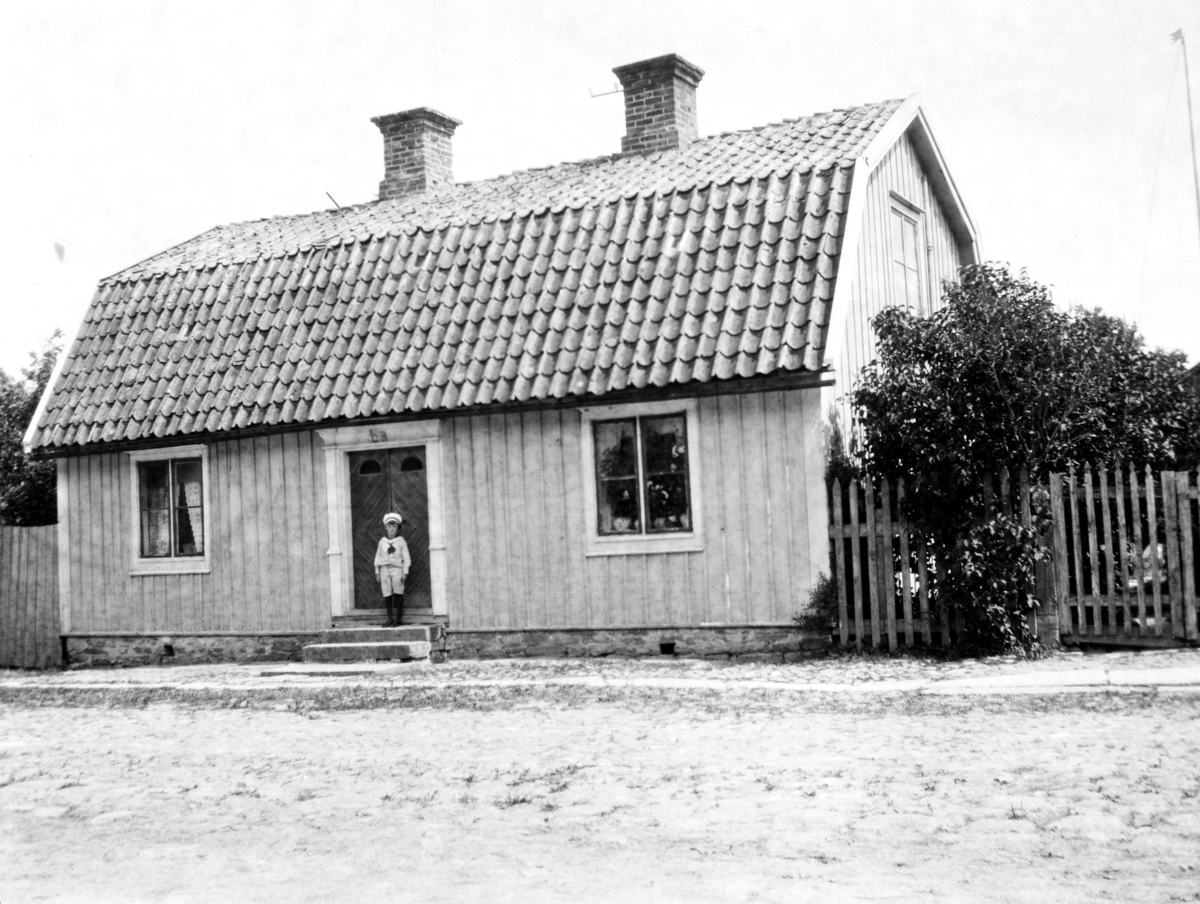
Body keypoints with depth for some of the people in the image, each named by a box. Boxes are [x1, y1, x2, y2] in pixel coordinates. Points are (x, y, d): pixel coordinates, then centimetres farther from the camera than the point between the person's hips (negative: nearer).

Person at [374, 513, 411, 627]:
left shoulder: (401, 541, 3)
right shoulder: (382, 542, 10)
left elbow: (406, 558, 2)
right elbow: (378, 557, 14)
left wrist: (405, 572, -5)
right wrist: (377, 572, 10)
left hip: (397, 569, -2)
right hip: (385, 569, 2)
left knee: (398, 594, -6)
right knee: (387, 595, 0)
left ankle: (396, 618, 0)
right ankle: (390, 618, 7)